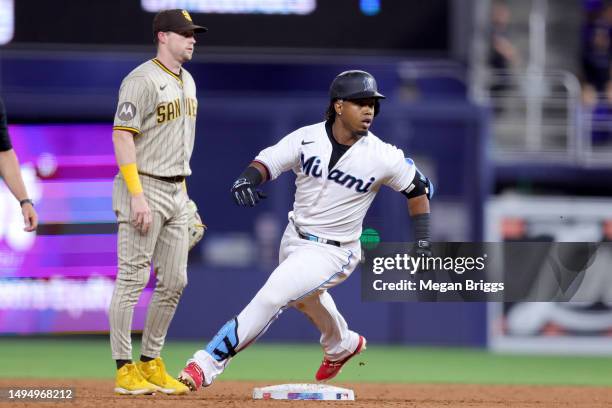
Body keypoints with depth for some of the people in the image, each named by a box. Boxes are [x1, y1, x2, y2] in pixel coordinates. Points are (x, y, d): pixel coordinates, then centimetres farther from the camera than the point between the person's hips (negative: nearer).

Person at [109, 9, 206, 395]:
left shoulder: (187, 81, 14)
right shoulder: (142, 80, -13)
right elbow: (122, 136, -18)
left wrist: (183, 190, 19)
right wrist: (137, 196, -23)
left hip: (177, 192, 9)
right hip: (144, 187, -9)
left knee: (174, 282, 8)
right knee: (133, 278, -6)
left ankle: (152, 363, 17)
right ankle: (125, 368, -1)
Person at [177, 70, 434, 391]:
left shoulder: (382, 157, -17)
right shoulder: (307, 138, -11)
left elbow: (419, 188, -3)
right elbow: (268, 161, -6)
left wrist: (422, 241, -10)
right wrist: (248, 177, -29)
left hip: (332, 253, -5)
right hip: (294, 239, 6)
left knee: (271, 297, -22)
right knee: (305, 298, 31)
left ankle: (206, 364, -20)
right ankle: (343, 345, 64)